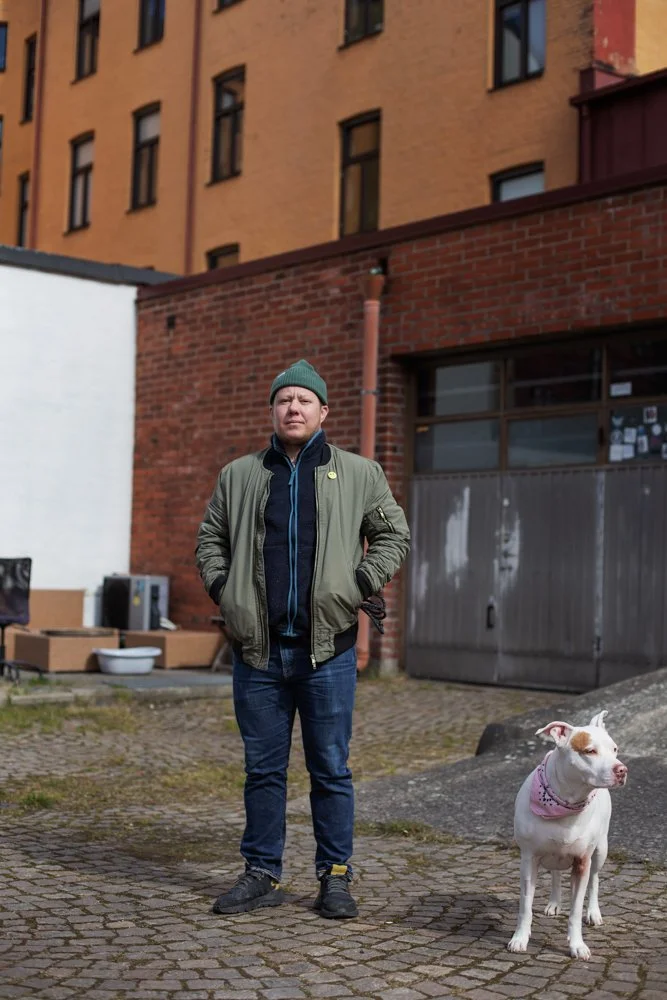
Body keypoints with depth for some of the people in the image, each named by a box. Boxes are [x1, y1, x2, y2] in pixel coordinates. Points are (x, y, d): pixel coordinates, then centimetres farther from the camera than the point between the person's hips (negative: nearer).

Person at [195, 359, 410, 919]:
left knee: (331, 768, 4)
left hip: (327, 648, -2)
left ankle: (336, 876, 14)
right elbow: (210, 538, 21)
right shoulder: (239, 476, 12)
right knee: (263, 768, 8)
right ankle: (263, 874, 19)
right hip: (258, 649, 2)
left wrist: (360, 585, -1)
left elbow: (393, 533, 10)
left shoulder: (359, 474, 7)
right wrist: (222, 588, 6)